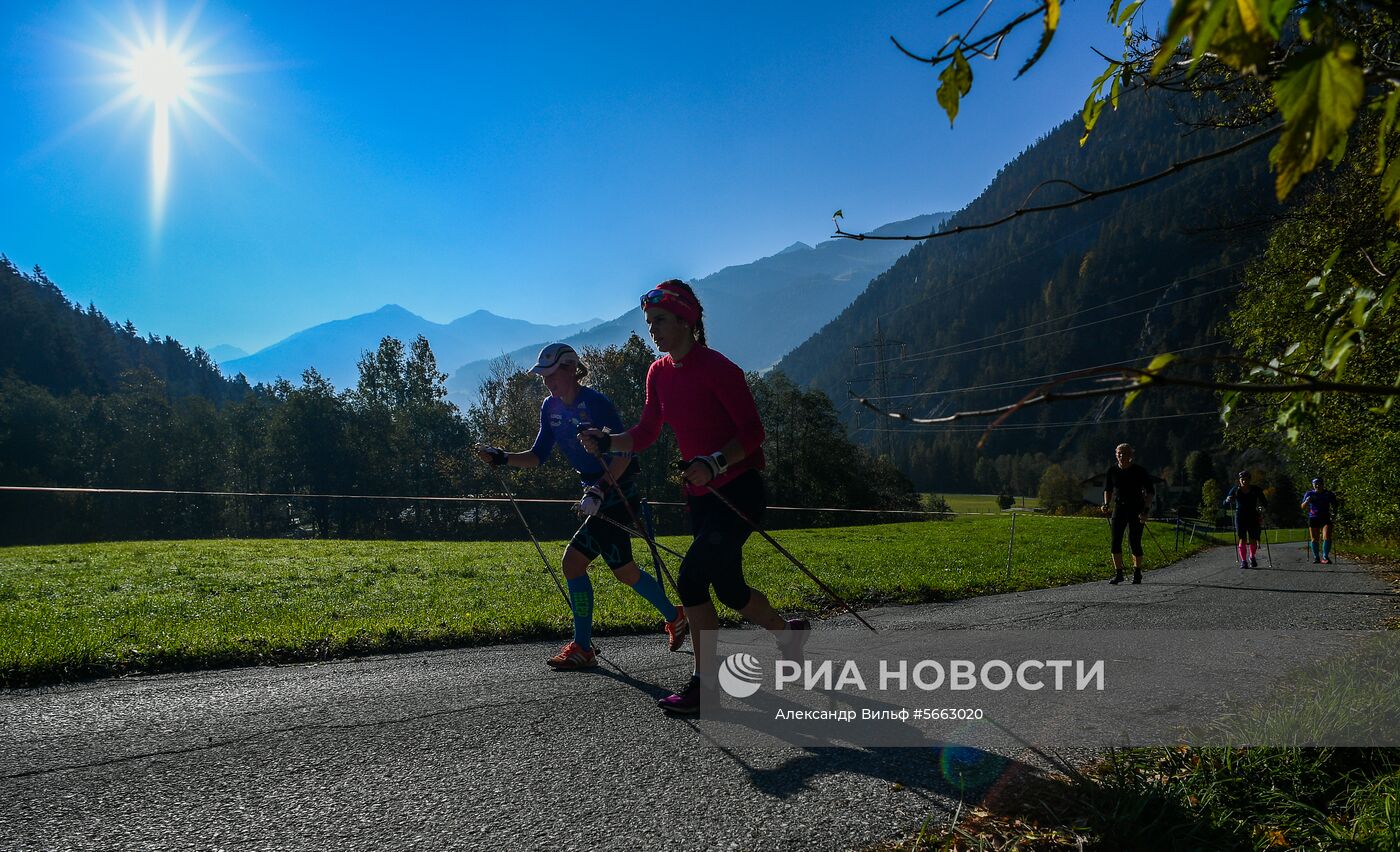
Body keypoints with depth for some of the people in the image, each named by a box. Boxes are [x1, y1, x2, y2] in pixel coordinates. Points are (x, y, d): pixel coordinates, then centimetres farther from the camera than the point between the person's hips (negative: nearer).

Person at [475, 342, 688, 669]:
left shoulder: (595, 403, -19)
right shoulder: (551, 407, 4)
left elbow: (623, 454, -22)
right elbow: (538, 456, 7)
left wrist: (599, 490, -32)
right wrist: (500, 458, -7)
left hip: (618, 491, -8)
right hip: (597, 492, 8)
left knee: (573, 561, -8)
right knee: (624, 570, 8)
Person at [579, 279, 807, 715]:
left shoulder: (717, 368, -17)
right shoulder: (659, 373, 6)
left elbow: (753, 431, -18)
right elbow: (645, 434, 9)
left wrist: (715, 463, -33)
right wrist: (605, 442, -8)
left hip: (740, 489, -8)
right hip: (701, 495, 8)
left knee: (691, 577, -16)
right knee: (729, 590, 10)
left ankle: (705, 685, 1)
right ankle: (789, 633, 33)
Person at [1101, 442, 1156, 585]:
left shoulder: (1140, 471, -6)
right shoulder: (1112, 471, 2)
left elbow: (1150, 492, -3)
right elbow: (1108, 490, 17)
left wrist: (1145, 510, -14)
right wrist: (1106, 505, 1)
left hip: (1136, 509, -3)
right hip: (1119, 508, 3)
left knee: (1134, 543, -3)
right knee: (1115, 542, -7)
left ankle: (1137, 573, 16)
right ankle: (1118, 573, 2)